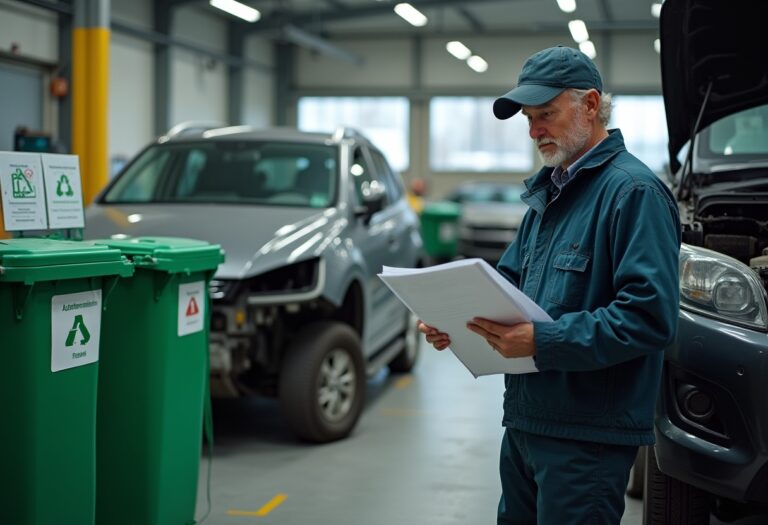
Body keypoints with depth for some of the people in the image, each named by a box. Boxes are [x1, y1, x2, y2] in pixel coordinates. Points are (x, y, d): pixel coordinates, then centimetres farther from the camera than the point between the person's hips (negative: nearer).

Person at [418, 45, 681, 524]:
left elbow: (650, 317, -24)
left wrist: (543, 341, -27)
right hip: (525, 421, 9)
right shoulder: (548, 190, 15)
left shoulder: (633, 191, -15)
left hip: (588, 436, -9)